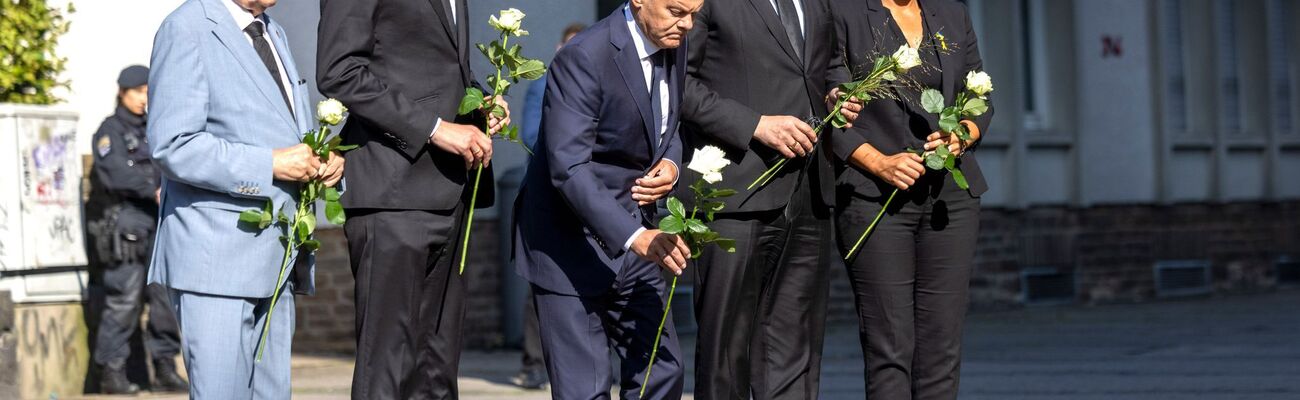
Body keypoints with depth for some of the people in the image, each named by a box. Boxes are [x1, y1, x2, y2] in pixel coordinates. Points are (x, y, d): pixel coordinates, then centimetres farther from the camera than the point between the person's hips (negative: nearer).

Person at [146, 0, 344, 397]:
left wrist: (326, 160, 5)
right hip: (217, 258, -8)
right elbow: (172, 146, -17)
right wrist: (271, 164, -20)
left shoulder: (274, 34, 20)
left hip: (276, 258, 8)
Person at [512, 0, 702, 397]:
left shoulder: (673, 45, 2)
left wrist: (671, 163, -6)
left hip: (633, 237, 8)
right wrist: (633, 236, -40)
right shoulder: (583, 58, -22)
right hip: (570, 244, -8)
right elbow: (568, 168, -30)